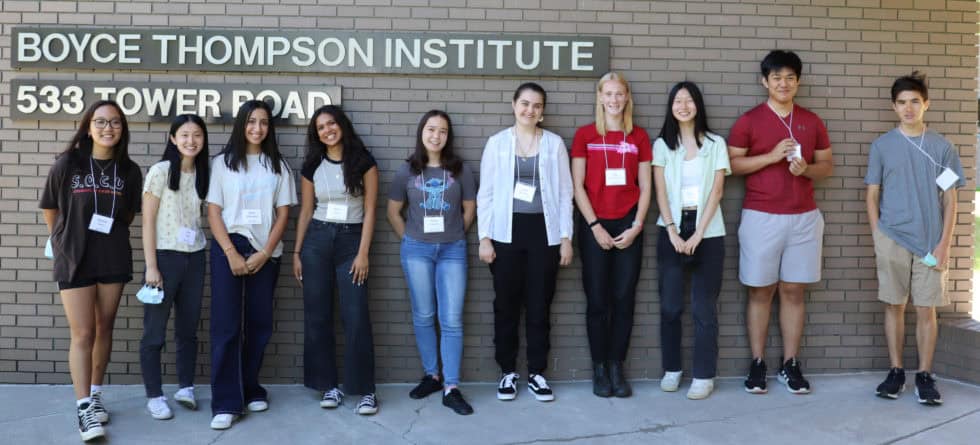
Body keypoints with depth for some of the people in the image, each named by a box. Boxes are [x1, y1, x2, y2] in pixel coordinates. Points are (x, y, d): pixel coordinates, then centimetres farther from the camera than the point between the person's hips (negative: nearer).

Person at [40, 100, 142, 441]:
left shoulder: (129, 171, 0)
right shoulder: (67, 165, -7)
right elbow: (49, 208, 6)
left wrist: (113, 235, 13)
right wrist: (62, 240, 16)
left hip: (114, 259, 3)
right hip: (74, 259, -2)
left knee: (104, 328, 10)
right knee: (82, 334, -4)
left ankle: (95, 395, 24)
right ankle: (84, 408, 0)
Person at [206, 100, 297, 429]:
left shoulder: (278, 165, 8)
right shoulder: (223, 162, 4)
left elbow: (283, 213, 4)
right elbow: (213, 212, 0)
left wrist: (264, 253, -7)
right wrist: (232, 254, -11)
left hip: (266, 252, 2)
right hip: (228, 248, -2)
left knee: (259, 324, 4)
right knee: (226, 324, -6)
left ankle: (251, 389, 19)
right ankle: (226, 402, -4)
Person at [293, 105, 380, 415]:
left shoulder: (364, 162, -1)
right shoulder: (312, 167, 8)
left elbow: (369, 211, -4)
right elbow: (306, 211, 11)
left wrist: (363, 253, -10)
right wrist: (297, 252, 6)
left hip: (352, 239, -3)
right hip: (317, 240, 3)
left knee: (356, 317, -7)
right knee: (317, 316, 4)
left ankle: (365, 389, 0)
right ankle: (329, 385, 15)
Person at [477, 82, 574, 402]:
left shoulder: (555, 144, 5)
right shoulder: (497, 143, 4)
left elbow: (565, 193, 5)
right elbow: (485, 193, 2)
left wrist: (566, 238, 0)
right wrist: (484, 237, -4)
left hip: (544, 231, 0)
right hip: (506, 231, 0)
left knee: (539, 305, 5)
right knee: (506, 304, 6)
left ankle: (537, 373, 17)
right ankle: (508, 372, 18)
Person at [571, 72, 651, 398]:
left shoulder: (639, 136, 7)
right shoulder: (585, 135, 3)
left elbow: (645, 187, 6)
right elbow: (578, 186, -1)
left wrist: (636, 226, -4)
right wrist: (595, 226, -8)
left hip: (628, 227, 1)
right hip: (594, 226, -1)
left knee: (624, 299, 2)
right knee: (597, 301, 1)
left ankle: (617, 368, 13)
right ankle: (599, 370, 12)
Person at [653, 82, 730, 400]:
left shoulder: (716, 144, 6)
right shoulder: (662, 144, 9)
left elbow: (717, 190, -1)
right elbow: (660, 191, 1)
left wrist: (698, 234, -10)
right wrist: (673, 231, -10)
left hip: (708, 232, -1)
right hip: (672, 230, 1)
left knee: (704, 307, -1)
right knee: (670, 305, 2)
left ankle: (704, 376, 6)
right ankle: (671, 369, 15)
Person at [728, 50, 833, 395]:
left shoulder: (812, 122, 9)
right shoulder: (749, 121, -1)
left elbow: (828, 165, 13)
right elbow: (730, 164, -4)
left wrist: (806, 168, -9)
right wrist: (772, 156, -15)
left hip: (804, 218, 3)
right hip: (761, 218, -3)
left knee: (793, 291, 6)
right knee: (760, 292, 3)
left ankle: (790, 364, 14)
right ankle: (757, 364, 10)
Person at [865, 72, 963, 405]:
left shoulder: (942, 147, 3)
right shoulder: (882, 146, 2)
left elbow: (950, 201, 3)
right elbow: (872, 196, 5)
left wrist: (944, 244, -5)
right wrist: (878, 238, -2)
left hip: (930, 242, 0)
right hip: (892, 239, 0)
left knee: (926, 309, 3)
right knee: (894, 306, 6)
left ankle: (925, 375, 13)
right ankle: (896, 371, 16)